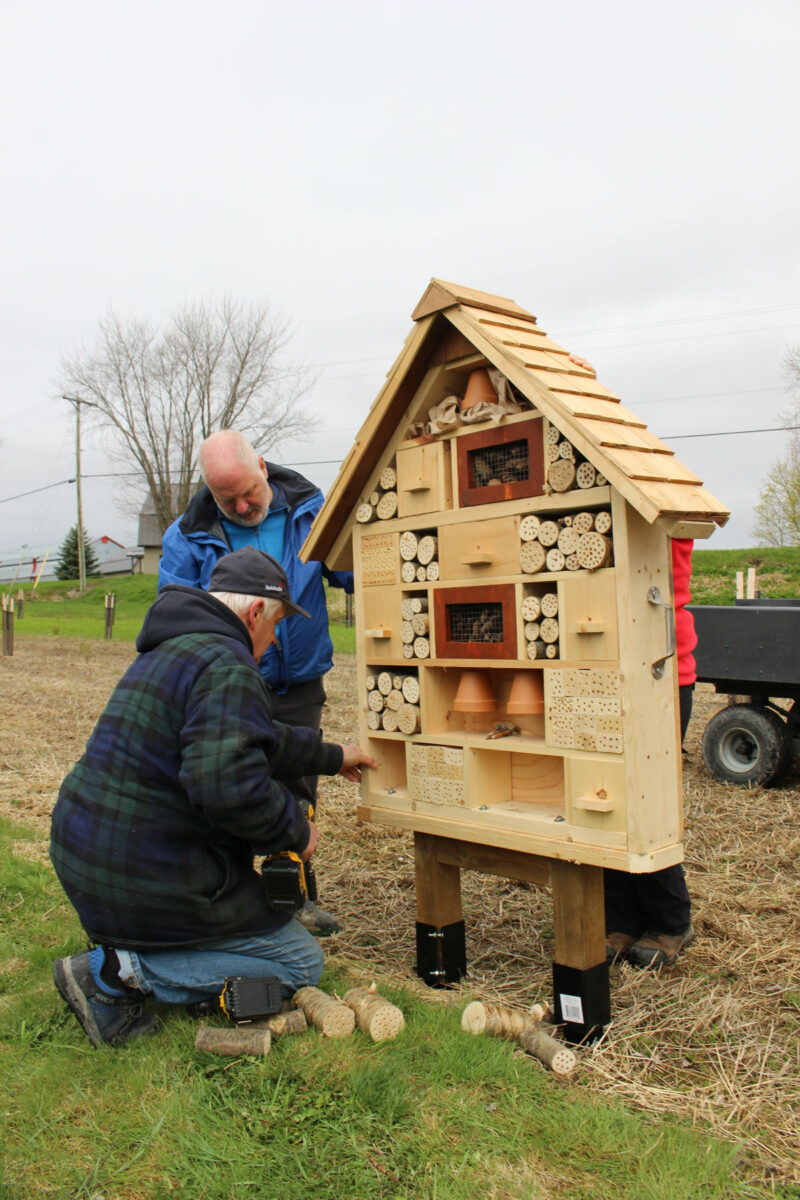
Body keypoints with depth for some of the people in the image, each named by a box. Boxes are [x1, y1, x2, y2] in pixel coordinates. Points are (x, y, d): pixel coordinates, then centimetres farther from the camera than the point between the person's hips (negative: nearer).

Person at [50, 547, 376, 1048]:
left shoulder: (172, 650, 15)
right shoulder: (228, 667, -19)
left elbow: (252, 738, 27)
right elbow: (228, 786, -31)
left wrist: (331, 756, 35)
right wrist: (296, 830, -12)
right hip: (147, 880, -10)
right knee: (302, 962, 4)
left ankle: (119, 942, 12)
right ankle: (120, 970, -6)